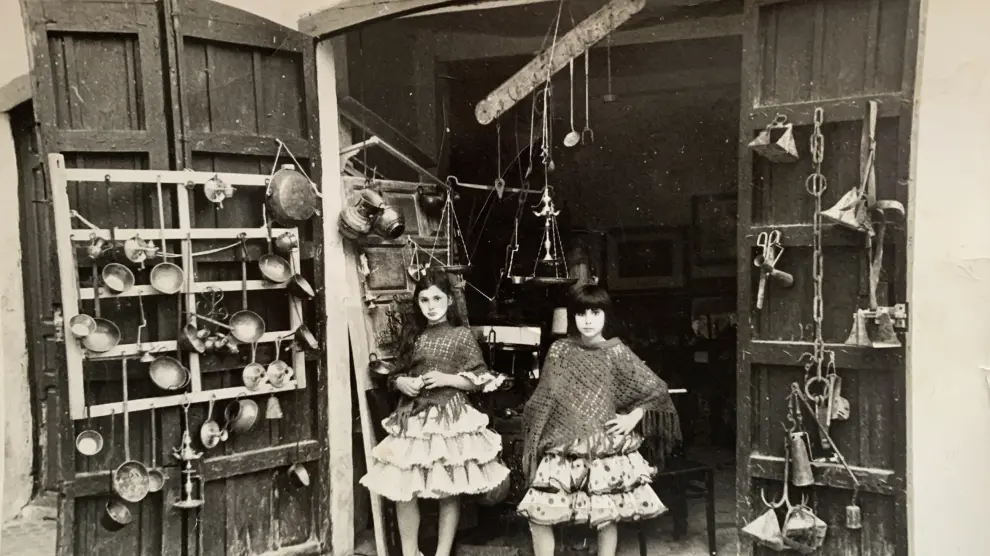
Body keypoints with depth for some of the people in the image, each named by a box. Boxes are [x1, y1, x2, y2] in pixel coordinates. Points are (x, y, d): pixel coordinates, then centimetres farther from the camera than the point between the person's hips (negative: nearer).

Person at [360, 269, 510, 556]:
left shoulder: (462, 335, -3)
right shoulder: (412, 334, 9)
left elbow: (480, 381, -4)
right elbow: (396, 374, 17)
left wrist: (447, 379, -17)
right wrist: (401, 382, -6)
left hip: (449, 418, -4)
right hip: (412, 417, 4)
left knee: (449, 491, 4)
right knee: (403, 490, 5)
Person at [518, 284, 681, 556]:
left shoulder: (616, 353, -2)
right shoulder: (559, 350, 2)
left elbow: (657, 390, 2)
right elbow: (543, 399, 7)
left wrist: (633, 417, -4)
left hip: (607, 448, -1)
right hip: (564, 448, 2)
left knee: (608, 516, 3)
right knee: (537, 513, -4)